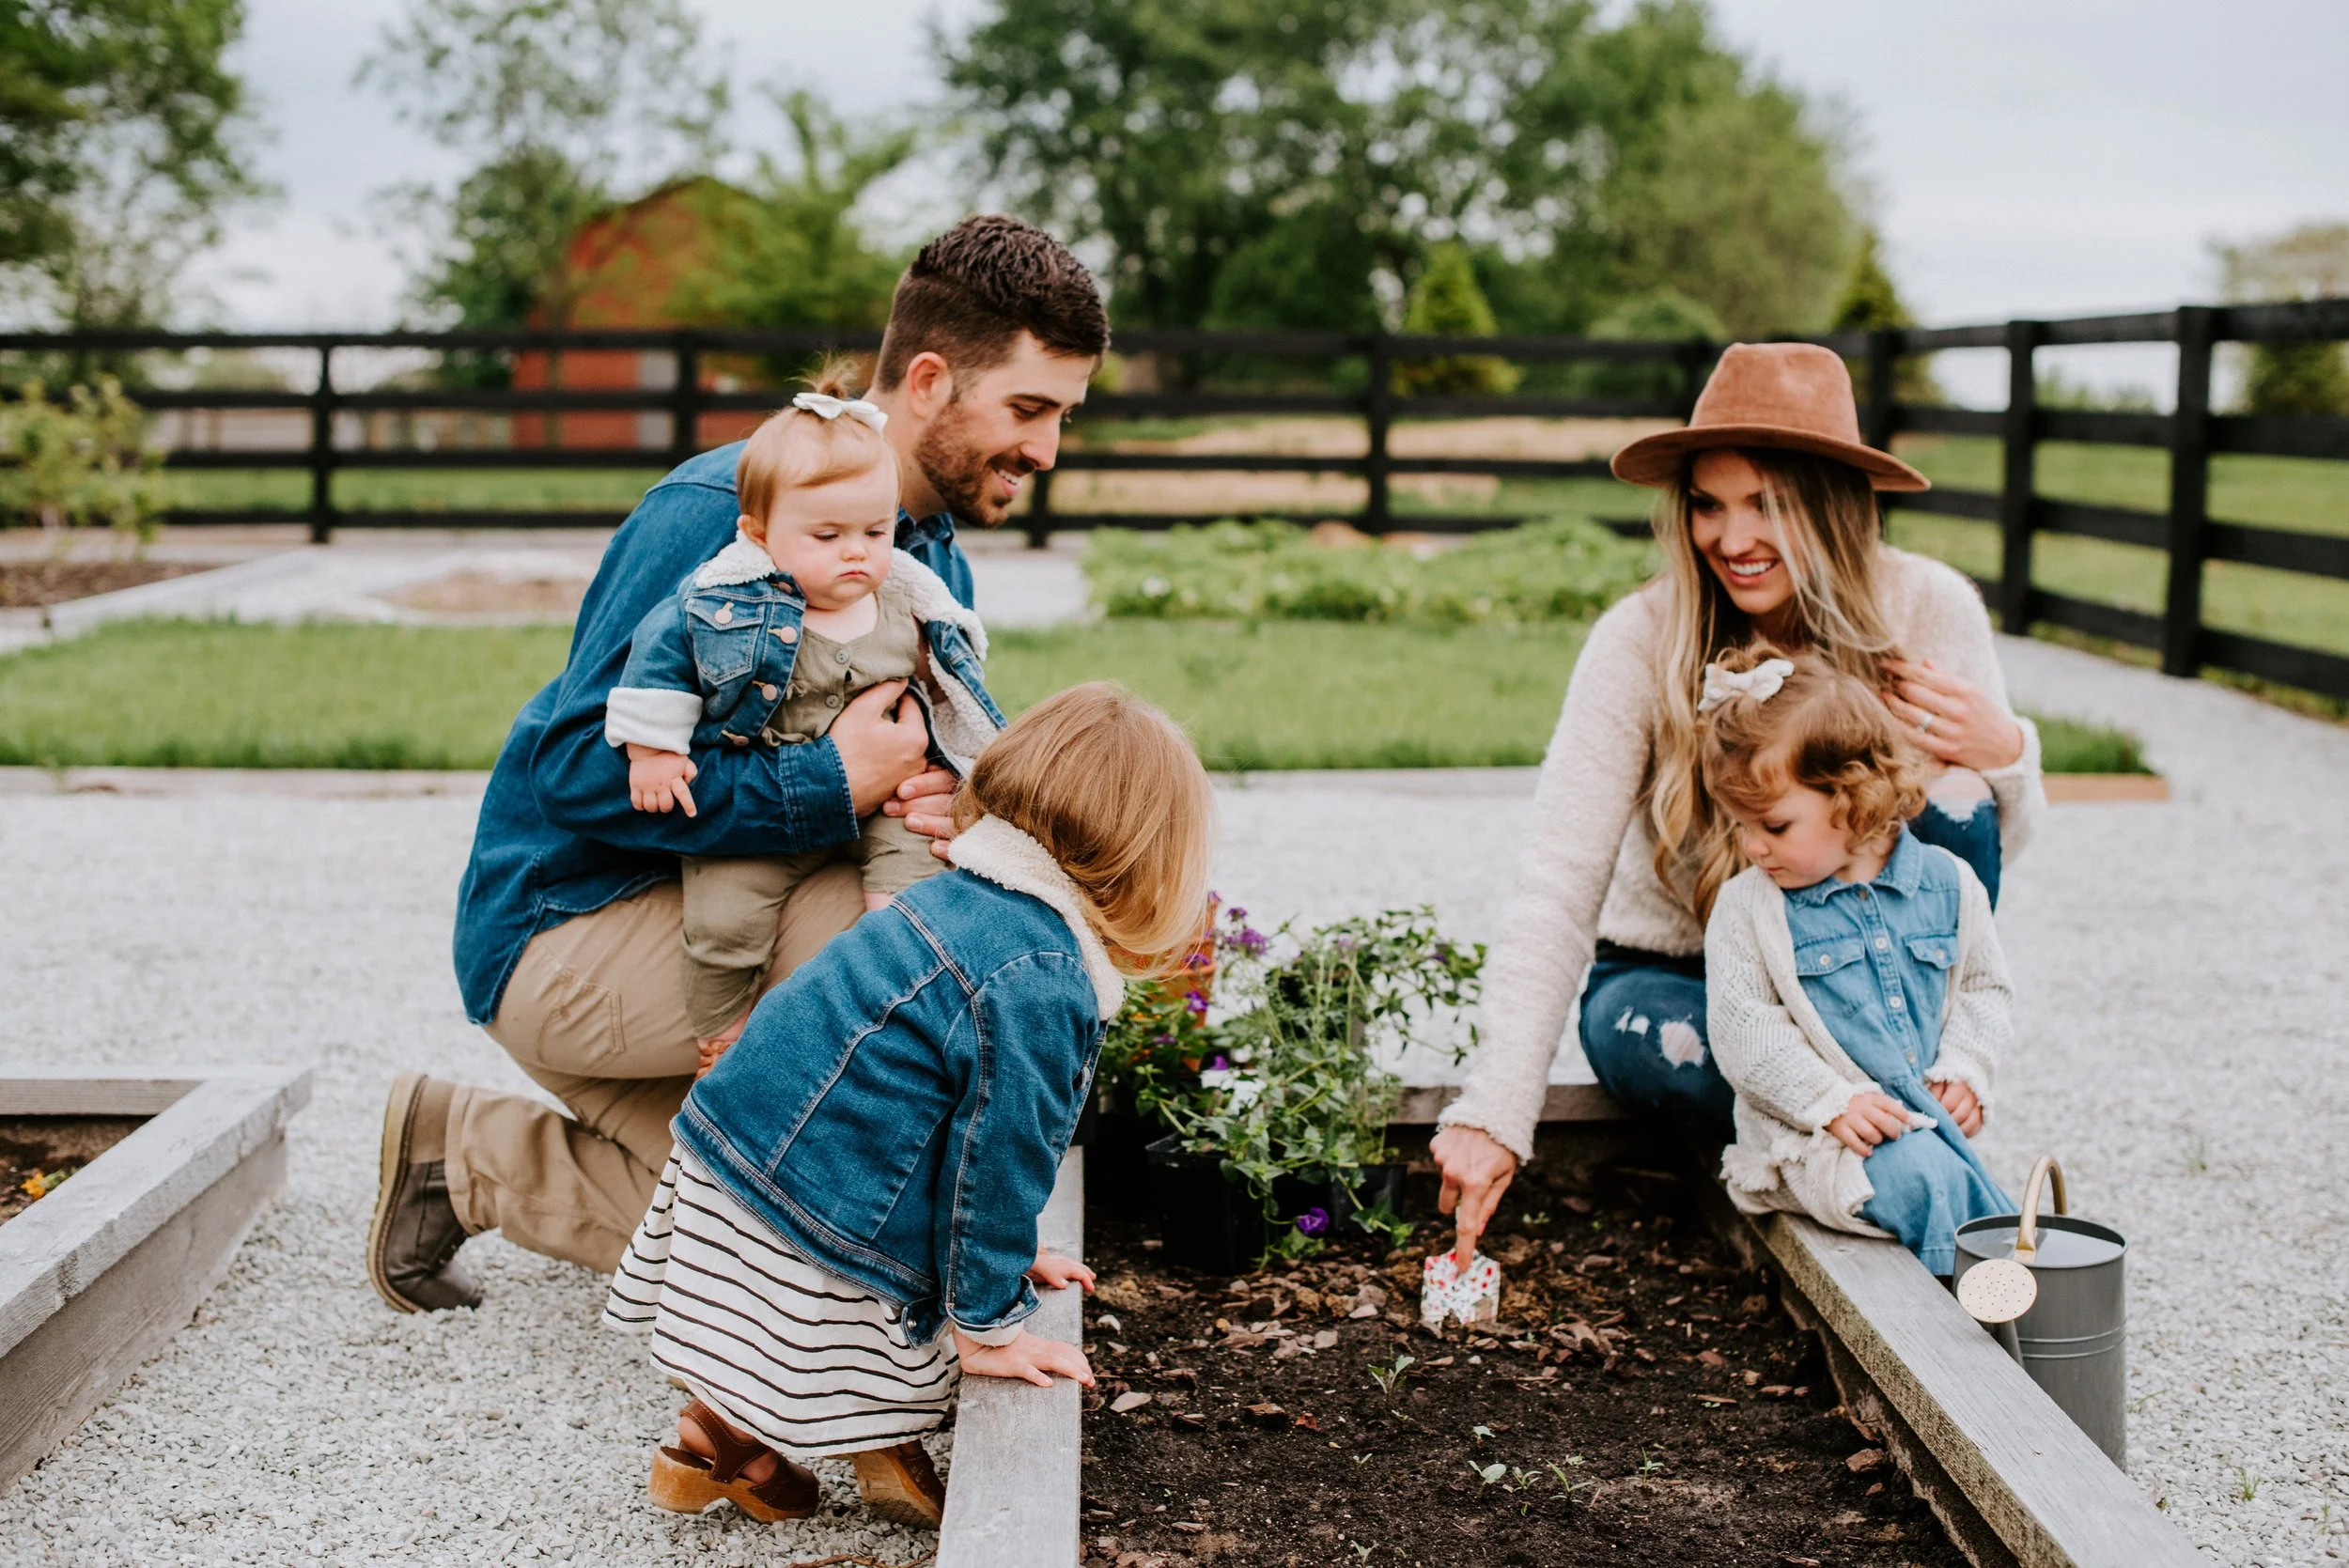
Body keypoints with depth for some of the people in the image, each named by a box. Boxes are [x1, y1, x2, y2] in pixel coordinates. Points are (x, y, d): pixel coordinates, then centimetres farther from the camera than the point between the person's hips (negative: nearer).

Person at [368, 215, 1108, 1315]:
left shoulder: (937, 564, 6)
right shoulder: (722, 513, -22)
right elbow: (583, 766, -28)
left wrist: (934, 798, -19)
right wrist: (832, 786, -32)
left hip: (702, 927, 9)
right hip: (565, 927, -8)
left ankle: (470, 1153, 19)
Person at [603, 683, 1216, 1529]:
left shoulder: (958, 899, 9)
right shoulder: (1039, 983, -21)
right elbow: (996, 1156, -15)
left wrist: (999, 1259, 26)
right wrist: (988, 1324, -3)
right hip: (798, 1236, -9)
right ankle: (721, 1433, 12)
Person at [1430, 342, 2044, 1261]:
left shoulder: (1929, 612, -15)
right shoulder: (1641, 643, -21)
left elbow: (1994, 847, -5)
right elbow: (1558, 888, -26)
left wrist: (2004, 756, -30)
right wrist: (1494, 1114, -36)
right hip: (1672, 970, -1)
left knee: (1949, 795, -27)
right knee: (1647, 1043, -36)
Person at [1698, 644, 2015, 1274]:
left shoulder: (1947, 883, 6)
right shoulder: (1747, 908, -3)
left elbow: (1985, 988, 16)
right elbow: (1743, 1033, -8)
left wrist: (1964, 1069, -2)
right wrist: (1835, 1101, -18)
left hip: (1931, 1114, 4)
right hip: (1808, 1130, -3)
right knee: (1923, 1176, -29)